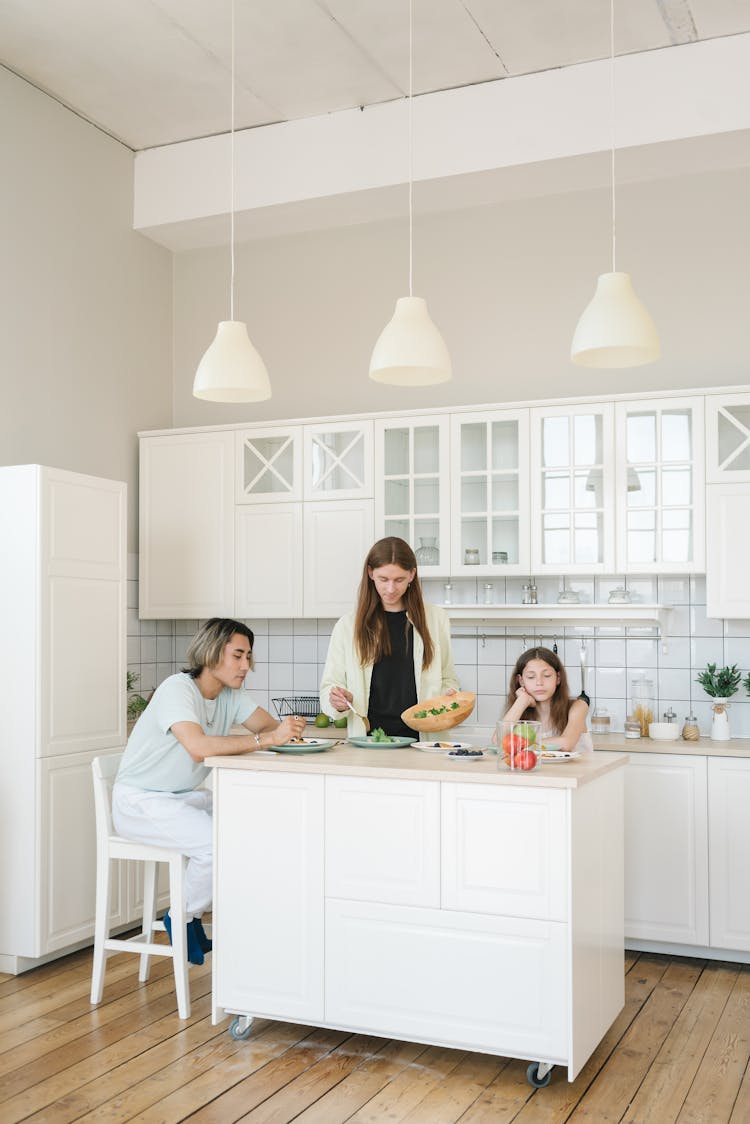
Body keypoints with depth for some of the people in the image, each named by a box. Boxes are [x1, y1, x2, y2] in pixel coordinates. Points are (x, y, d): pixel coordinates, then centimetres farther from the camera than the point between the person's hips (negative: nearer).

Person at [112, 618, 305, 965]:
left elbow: (269, 726, -2)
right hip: (139, 802, -8)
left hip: (184, 797, 8)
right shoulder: (178, 689, -23)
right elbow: (199, 747, -38)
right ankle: (182, 919, 0)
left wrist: (288, 728, -26)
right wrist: (267, 738, -40)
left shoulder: (230, 694, 4)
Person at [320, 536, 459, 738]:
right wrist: (339, 702, -10)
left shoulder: (435, 618, 12)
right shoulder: (348, 625, 8)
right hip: (368, 739, 0)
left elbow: (447, 678, 20)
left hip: (423, 739, 1)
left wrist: (449, 695, -1)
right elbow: (329, 685, 11)